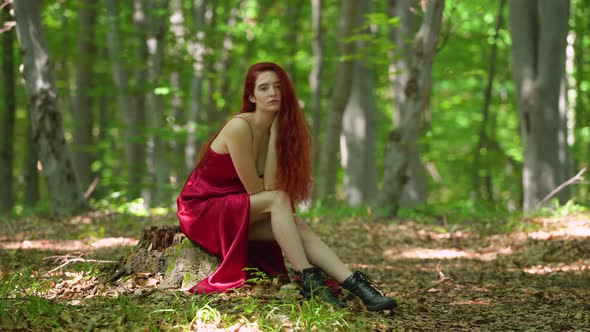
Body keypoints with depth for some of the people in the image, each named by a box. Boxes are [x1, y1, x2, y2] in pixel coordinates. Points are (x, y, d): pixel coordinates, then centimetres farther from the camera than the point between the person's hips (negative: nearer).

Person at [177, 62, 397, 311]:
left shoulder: (277, 130, 3)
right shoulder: (240, 127, -21)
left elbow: (270, 185, -14)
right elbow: (255, 190, -18)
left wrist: (275, 134, -15)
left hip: (235, 211, 7)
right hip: (202, 209, -7)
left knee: (298, 227, -17)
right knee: (279, 199, -27)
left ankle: (356, 284, -27)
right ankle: (308, 280, -30)